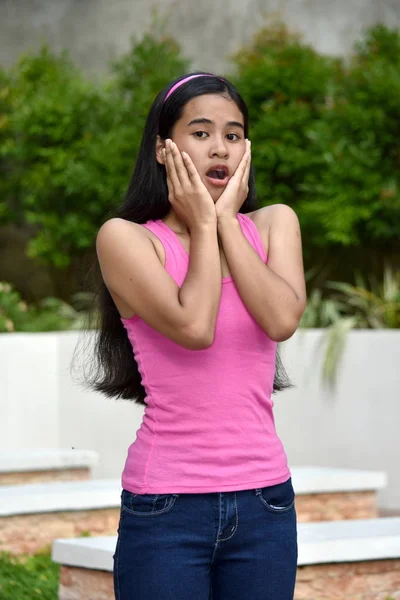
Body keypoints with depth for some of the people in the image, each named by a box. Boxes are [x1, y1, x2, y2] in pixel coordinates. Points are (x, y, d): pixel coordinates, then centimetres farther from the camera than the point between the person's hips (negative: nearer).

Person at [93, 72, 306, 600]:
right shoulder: (126, 238, -4)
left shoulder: (274, 224, 8)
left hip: (265, 499, 4)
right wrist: (203, 226, -6)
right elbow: (193, 327, -18)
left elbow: (282, 319, -10)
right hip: (167, 504, -3)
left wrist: (226, 218, -6)